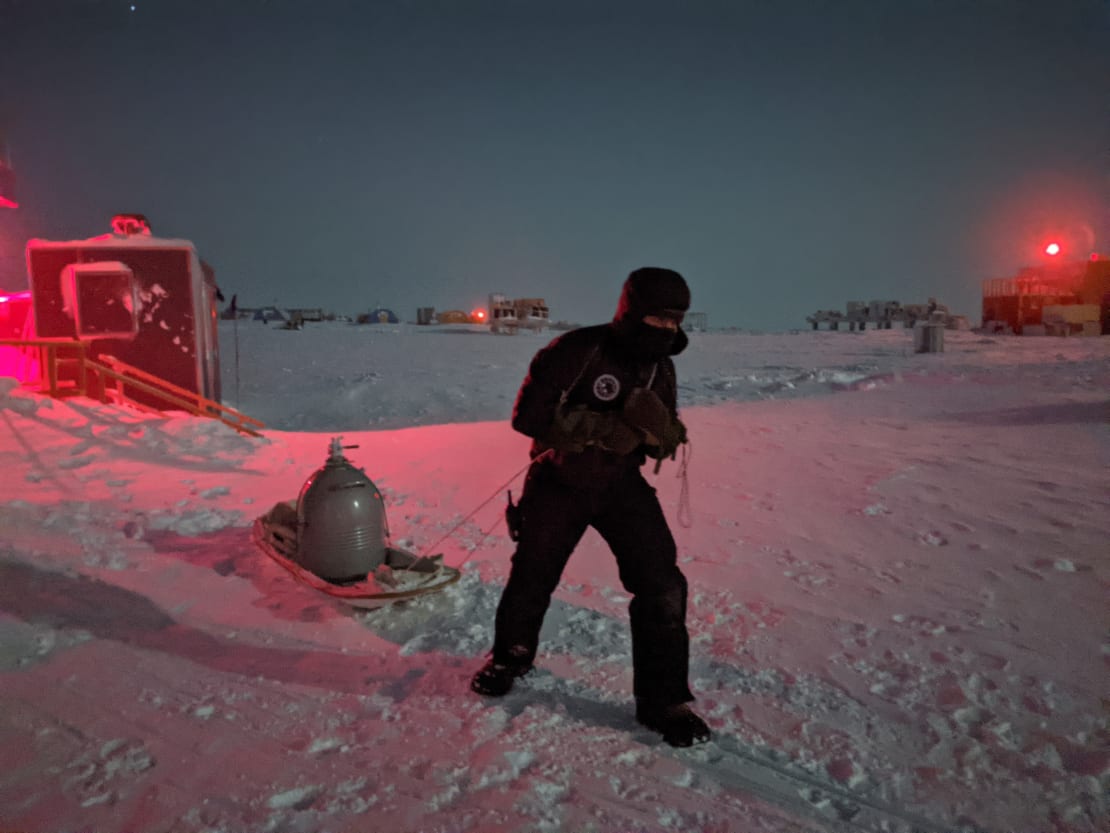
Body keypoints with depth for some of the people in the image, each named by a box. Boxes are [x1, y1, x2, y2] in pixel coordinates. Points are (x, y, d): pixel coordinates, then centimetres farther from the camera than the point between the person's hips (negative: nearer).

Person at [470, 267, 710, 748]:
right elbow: (528, 416, -22)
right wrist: (605, 430, -27)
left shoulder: (660, 368, -2)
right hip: (558, 483, -3)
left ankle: (663, 700, 11)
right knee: (532, 577, 12)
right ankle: (511, 654, 42)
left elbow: (667, 444, 2)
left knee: (662, 586, -5)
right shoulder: (575, 351, -20)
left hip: (622, 485, 4)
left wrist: (658, 427, -23)